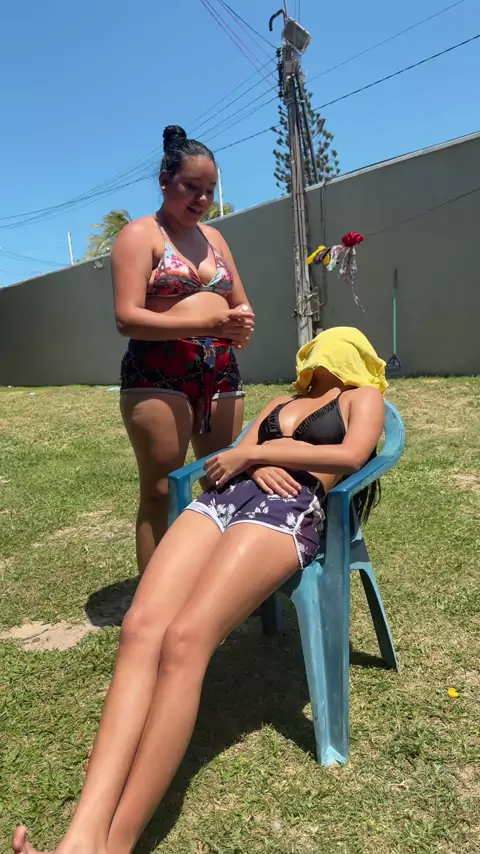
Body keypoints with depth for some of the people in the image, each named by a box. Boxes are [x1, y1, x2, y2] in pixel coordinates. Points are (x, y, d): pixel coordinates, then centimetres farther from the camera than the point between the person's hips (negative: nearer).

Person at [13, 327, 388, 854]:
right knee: (140, 629, -23)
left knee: (184, 639, -31)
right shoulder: (280, 402, 37)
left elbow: (352, 455, -1)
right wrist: (256, 465, -1)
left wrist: (255, 453, 1)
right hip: (224, 498, 6)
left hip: (288, 510, -5)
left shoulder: (363, 396, 20)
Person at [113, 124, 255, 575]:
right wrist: (209, 324, -21)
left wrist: (241, 324, -4)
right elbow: (128, 318, -12)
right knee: (160, 493, -5)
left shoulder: (213, 237, 20)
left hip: (221, 375, 6)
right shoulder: (141, 234, 1)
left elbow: (241, 304, 22)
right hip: (159, 376, -6)